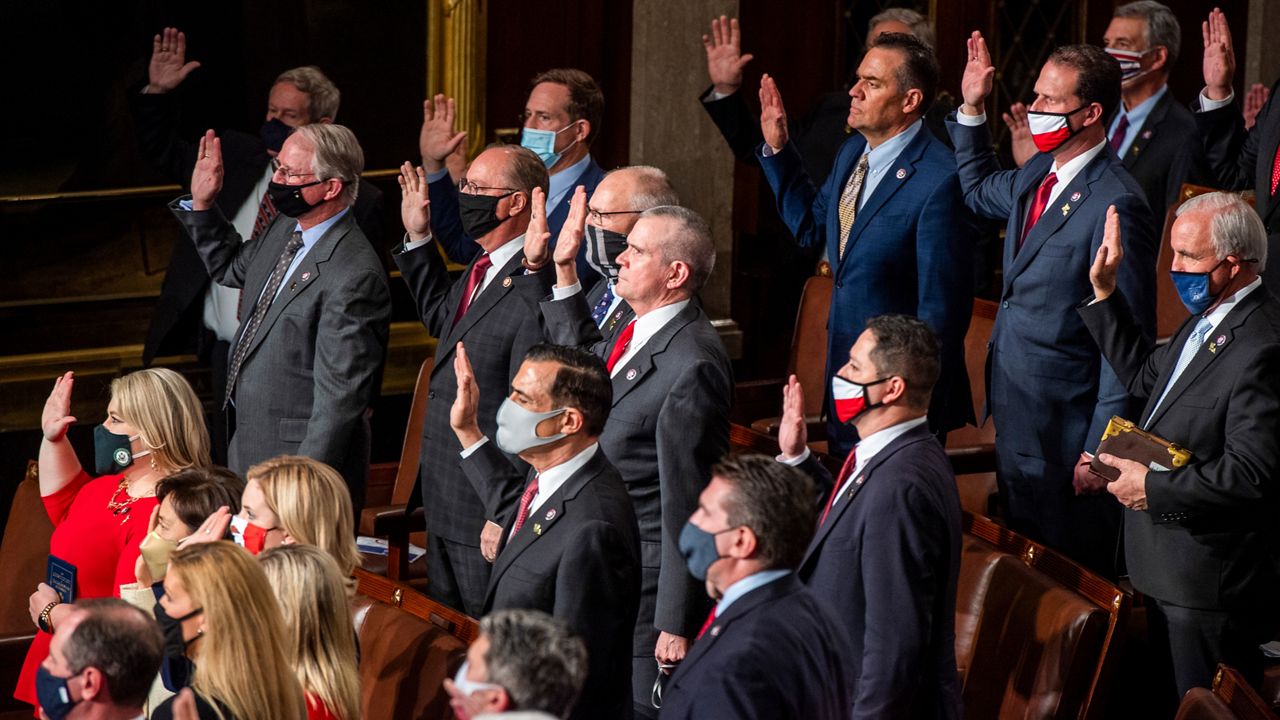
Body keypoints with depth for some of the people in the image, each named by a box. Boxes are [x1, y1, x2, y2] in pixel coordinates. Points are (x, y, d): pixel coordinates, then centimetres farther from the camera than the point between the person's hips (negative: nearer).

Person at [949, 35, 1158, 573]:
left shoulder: (1115, 205, -21)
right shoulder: (1039, 175, 7)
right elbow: (980, 191, 32)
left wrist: (1100, 449, -19)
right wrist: (972, 109, 19)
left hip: (1062, 439, -9)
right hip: (1013, 418, 9)